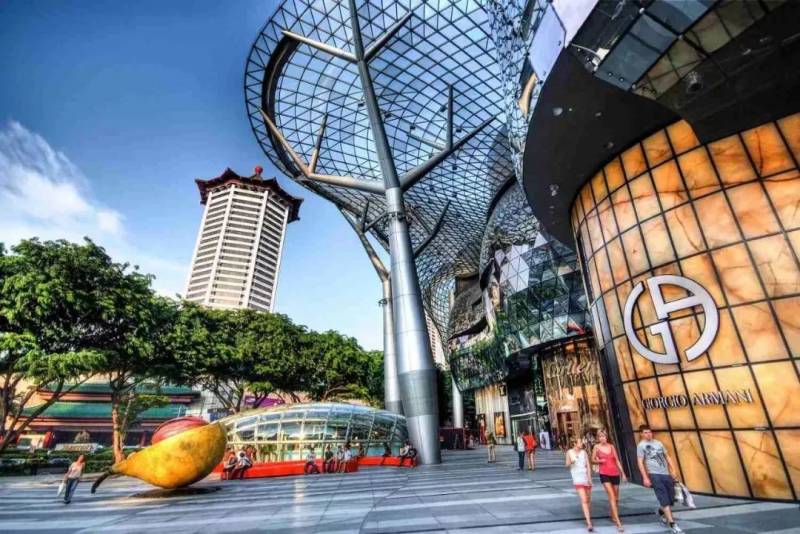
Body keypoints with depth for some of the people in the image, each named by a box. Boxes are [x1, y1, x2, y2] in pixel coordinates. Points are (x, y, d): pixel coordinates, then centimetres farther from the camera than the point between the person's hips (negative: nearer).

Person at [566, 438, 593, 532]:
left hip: (586, 477, 4)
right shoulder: (570, 452, -3)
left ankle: (588, 517, 35)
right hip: (577, 478, -3)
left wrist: (589, 477, -8)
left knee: (588, 500, 13)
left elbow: (588, 465, 2)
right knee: (584, 500, -14)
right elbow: (567, 465, 2)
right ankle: (589, 523, -15)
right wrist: (571, 462, -21)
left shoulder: (584, 452, 4)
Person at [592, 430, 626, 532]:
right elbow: (593, 460, 3)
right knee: (612, 497, -14)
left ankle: (613, 516, 37)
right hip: (604, 474, -4)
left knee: (616, 498, 14)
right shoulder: (596, 447, -3)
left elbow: (617, 461, 11)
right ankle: (618, 523, -13)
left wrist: (623, 473, 8)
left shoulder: (611, 446, 5)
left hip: (615, 474, 4)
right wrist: (600, 461, -17)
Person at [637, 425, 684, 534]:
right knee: (664, 499, -10)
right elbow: (640, 462, -7)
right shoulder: (641, 445, -4)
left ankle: (660, 512, 36)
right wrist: (645, 478, -13)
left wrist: (673, 470, 7)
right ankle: (672, 524, -3)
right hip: (654, 475, -5)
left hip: (666, 474, 5)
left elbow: (667, 456, 18)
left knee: (671, 498, 9)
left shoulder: (658, 443, 12)